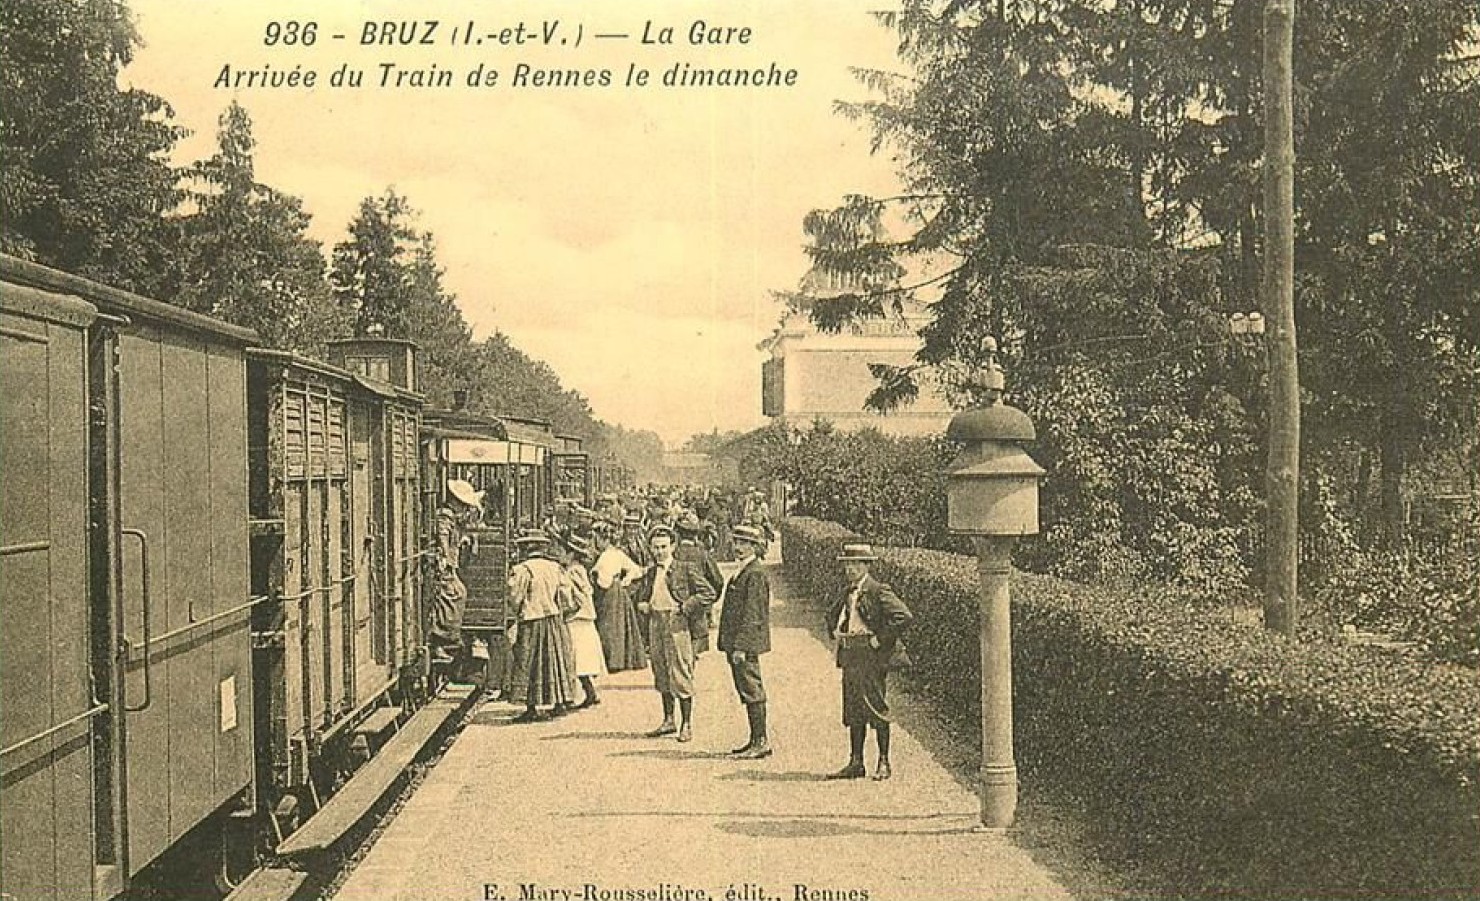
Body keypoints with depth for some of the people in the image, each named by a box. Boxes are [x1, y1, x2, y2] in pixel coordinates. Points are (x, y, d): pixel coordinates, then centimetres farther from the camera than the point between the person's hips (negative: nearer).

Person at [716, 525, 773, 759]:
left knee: (752, 692, -5)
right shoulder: (743, 572, 16)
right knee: (748, 693, 13)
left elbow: (752, 614, -20)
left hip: (747, 643, -10)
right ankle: (756, 740, 19)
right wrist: (730, 644, 19)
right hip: (737, 643, 10)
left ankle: (762, 742, 0)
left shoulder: (756, 574, -15)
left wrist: (740, 646, -22)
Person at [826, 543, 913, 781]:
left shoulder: (878, 591, -10)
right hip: (849, 658, 8)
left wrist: (879, 639, -17)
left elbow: (904, 616, -20)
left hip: (871, 657, -8)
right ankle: (855, 763, 15)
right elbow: (832, 615, 35)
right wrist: (835, 631, 14)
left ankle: (884, 763, 4)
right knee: (853, 712, 10)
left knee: (877, 710, -3)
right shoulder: (849, 592, 16)